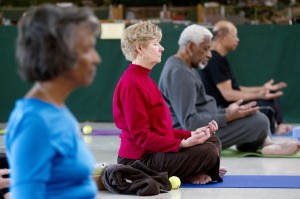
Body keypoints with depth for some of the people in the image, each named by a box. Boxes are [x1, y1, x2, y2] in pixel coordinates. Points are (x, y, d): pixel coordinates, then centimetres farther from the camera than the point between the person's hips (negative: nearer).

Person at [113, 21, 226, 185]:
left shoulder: (143, 79, 15)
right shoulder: (132, 83, -17)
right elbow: (141, 136, -23)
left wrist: (192, 134, 5)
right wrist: (182, 143, -27)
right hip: (141, 160, -11)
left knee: (213, 141, 15)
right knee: (208, 151, -22)